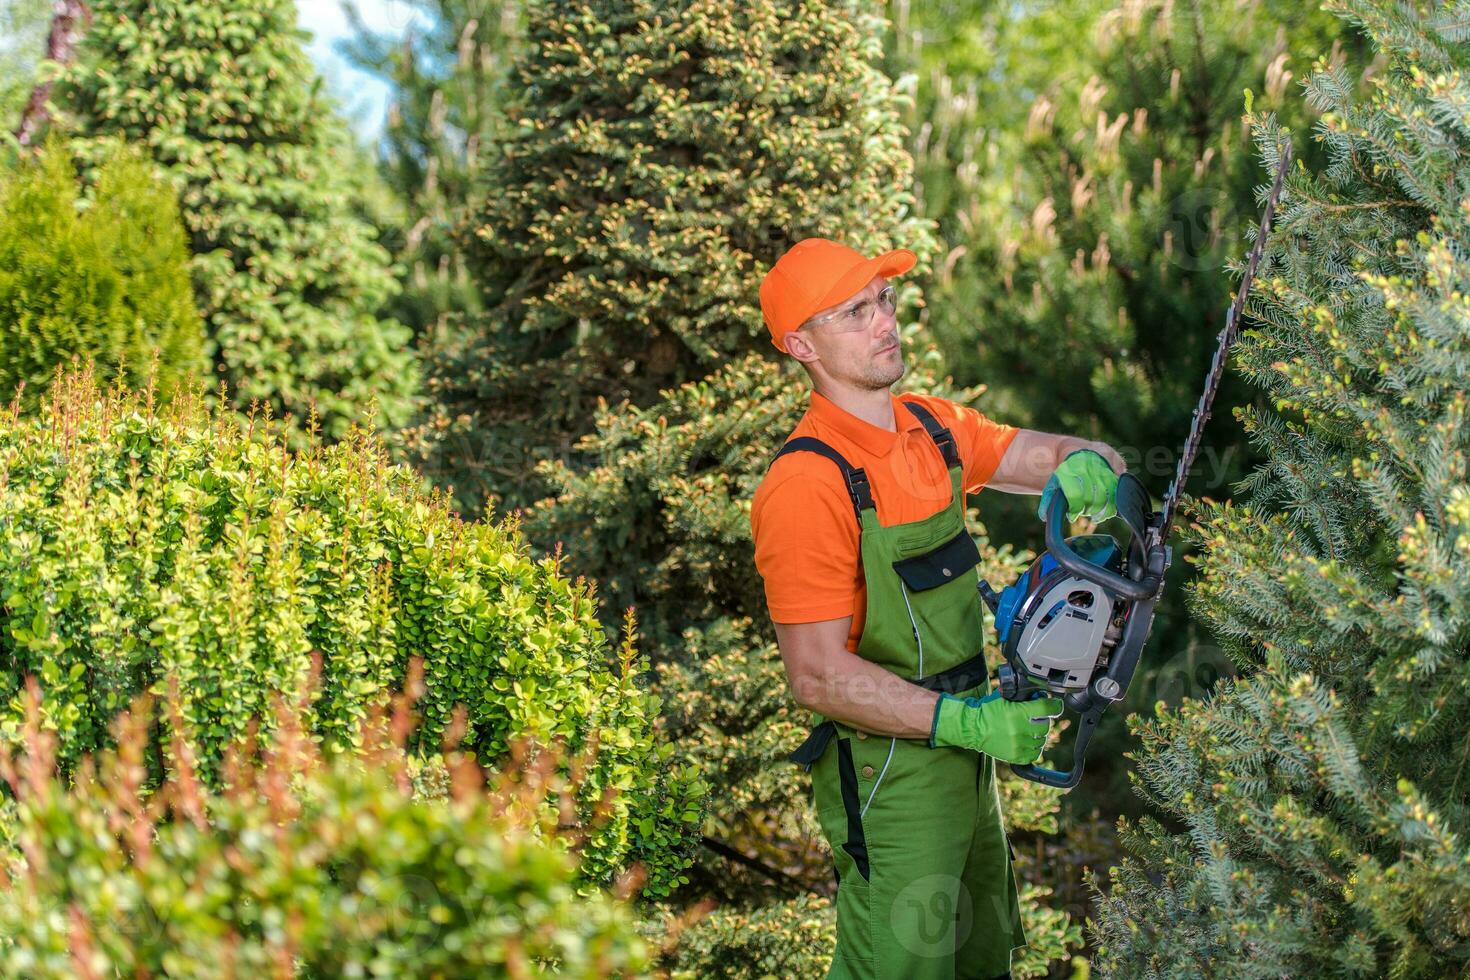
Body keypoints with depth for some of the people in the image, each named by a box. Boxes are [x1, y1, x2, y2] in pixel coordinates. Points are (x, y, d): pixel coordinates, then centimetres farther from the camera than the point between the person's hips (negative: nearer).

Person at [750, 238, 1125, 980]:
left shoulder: (933, 426, 3)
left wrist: (1084, 467, -17)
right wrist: (966, 722, -26)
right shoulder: (806, 484, -22)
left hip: (963, 760, 9)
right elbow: (818, 676, -23)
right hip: (889, 777, -8)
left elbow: (1058, 455, 8)